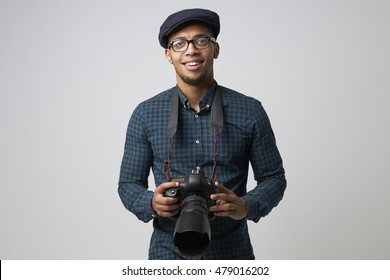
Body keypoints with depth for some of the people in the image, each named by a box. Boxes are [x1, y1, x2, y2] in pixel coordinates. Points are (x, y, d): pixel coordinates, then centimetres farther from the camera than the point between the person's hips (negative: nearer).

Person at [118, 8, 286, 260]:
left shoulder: (249, 111, -5)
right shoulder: (145, 115, -3)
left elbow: (274, 178, 0)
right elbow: (128, 184, 1)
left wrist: (246, 207, -19)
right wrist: (151, 204, -20)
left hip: (232, 252, 0)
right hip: (168, 252, 0)